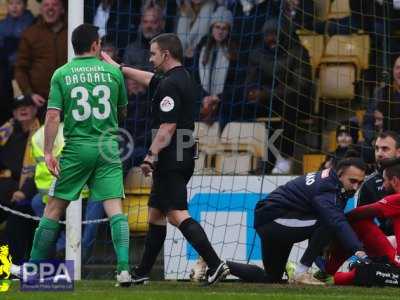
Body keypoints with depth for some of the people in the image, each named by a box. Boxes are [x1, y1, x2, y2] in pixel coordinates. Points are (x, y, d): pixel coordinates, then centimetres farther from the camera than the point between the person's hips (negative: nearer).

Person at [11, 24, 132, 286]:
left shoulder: (61, 74, 1)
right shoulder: (113, 71, 4)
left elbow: (53, 116, -6)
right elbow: (123, 112, 15)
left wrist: (48, 152, -4)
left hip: (77, 148, 0)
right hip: (108, 146, 0)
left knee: (54, 209, 7)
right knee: (114, 208, -3)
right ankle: (124, 268, -17)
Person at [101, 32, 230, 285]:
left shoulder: (170, 85, -16)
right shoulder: (182, 79, 15)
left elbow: (167, 128, -22)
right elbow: (148, 79, 32)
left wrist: (151, 157, -17)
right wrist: (117, 66, 39)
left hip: (171, 161, -10)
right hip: (181, 160, 10)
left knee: (178, 215, -16)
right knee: (156, 214, 16)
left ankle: (215, 264, -25)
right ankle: (142, 274, 22)